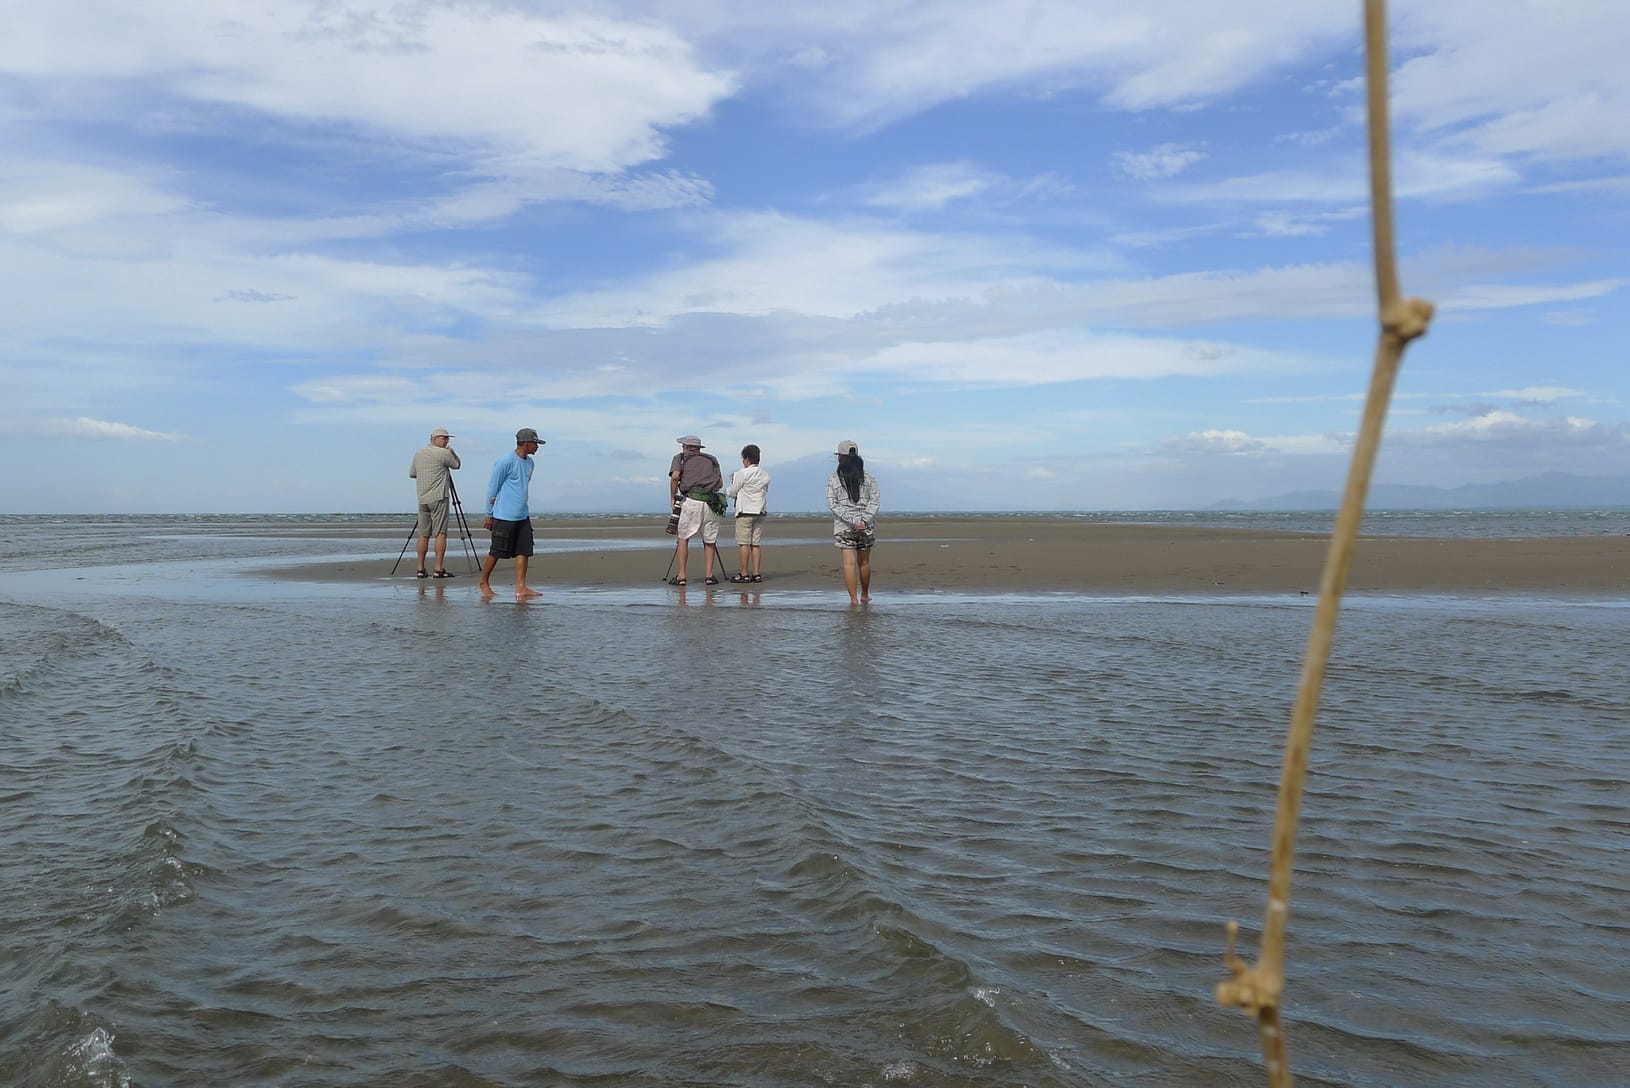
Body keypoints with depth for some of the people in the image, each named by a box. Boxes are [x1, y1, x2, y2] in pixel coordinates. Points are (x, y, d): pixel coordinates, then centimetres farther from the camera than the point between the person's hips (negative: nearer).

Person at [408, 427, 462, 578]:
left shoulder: (418, 453, 13)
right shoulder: (443, 453, -7)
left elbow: (411, 474, 20)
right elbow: (456, 464, 7)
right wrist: (451, 451, 23)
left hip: (422, 499, 6)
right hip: (438, 498, -6)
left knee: (423, 534, 9)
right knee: (440, 533, -6)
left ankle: (421, 570, 9)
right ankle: (439, 569, -11)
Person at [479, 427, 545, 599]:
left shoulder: (530, 463, 12)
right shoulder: (505, 461, -11)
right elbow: (492, 488, -6)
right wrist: (489, 515, -3)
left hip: (523, 516, 7)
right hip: (504, 516, -7)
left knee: (523, 551, 0)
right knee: (496, 552, 1)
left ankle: (521, 588, 0)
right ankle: (484, 582, 17)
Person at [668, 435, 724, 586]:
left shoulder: (680, 457, 13)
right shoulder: (712, 459, 23)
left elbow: (675, 476, -5)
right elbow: (721, 483, 18)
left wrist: (673, 498, 5)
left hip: (691, 500, -2)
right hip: (712, 503, 3)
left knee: (683, 538, 8)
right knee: (709, 540, 12)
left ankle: (681, 576, 3)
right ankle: (710, 575, 4)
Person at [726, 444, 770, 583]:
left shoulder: (742, 473, -9)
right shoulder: (765, 475, 9)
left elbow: (733, 492, -5)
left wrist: (728, 491, 20)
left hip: (745, 512, -6)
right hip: (760, 512, 6)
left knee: (744, 543, -3)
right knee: (756, 543, 6)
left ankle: (744, 574, -3)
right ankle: (756, 573, 4)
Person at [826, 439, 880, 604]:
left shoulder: (834, 480, -1)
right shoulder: (868, 478, 4)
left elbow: (832, 504, -9)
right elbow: (875, 499, -6)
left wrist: (852, 520, -13)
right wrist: (864, 520, -12)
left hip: (844, 527, -2)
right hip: (866, 527, 2)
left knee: (849, 563, -2)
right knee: (864, 562, 15)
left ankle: (854, 598, -7)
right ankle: (865, 595, 27)